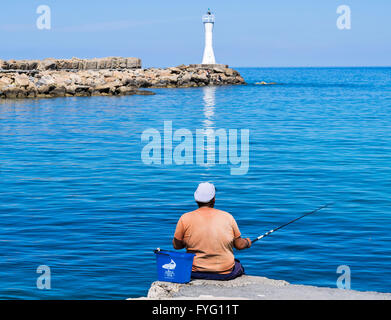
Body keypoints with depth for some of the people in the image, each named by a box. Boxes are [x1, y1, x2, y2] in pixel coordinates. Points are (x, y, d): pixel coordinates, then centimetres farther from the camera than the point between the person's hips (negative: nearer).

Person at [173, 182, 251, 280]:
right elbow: (239, 245, 4)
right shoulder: (227, 217, -4)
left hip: (196, 273, 0)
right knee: (239, 266, 32)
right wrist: (247, 242, 27)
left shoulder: (185, 218, -8)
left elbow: (176, 245, 3)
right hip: (225, 274, 1)